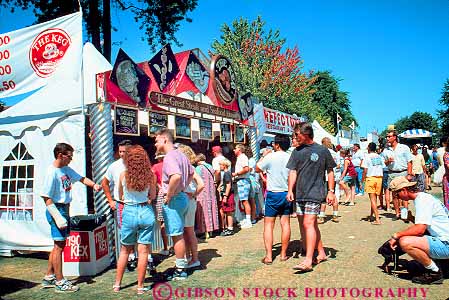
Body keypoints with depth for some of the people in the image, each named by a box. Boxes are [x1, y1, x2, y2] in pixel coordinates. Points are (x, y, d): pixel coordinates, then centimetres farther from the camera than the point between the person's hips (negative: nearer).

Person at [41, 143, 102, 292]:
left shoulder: (66, 169, 6)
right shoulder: (52, 172, -17)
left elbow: (81, 178, 15)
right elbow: (46, 197, -18)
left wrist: (93, 185, -7)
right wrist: (58, 217, -23)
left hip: (65, 209, 9)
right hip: (56, 210, -9)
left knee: (59, 245, 16)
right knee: (59, 245, -2)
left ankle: (49, 277, 28)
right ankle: (60, 282, 8)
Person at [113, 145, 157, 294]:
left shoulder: (123, 175, -6)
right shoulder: (150, 175, -6)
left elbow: (121, 196, 8)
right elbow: (153, 196, 6)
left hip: (129, 212, 0)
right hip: (146, 212, 0)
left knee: (124, 251, 16)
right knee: (143, 251, 7)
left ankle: (117, 284, 26)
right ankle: (140, 286, 14)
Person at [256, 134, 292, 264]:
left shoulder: (270, 157, -10)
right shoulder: (290, 158, 0)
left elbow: (257, 169, 2)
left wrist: (263, 156, 12)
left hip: (273, 194, -4)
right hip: (287, 194, 4)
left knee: (268, 224, 2)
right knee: (285, 223, 9)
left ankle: (268, 256, 0)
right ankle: (283, 254, 15)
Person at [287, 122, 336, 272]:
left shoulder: (322, 150, -1)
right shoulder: (297, 151, 10)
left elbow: (330, 171, 5)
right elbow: (293, 172, 8)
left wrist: (331, 191, 1)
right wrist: (290, 190, -2)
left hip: (315, 193, -5)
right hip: (299, 194, 5)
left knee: (309, 224, -13)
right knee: (312, 225, 12)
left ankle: (308, 261, -13)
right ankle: (321, 253, 27)